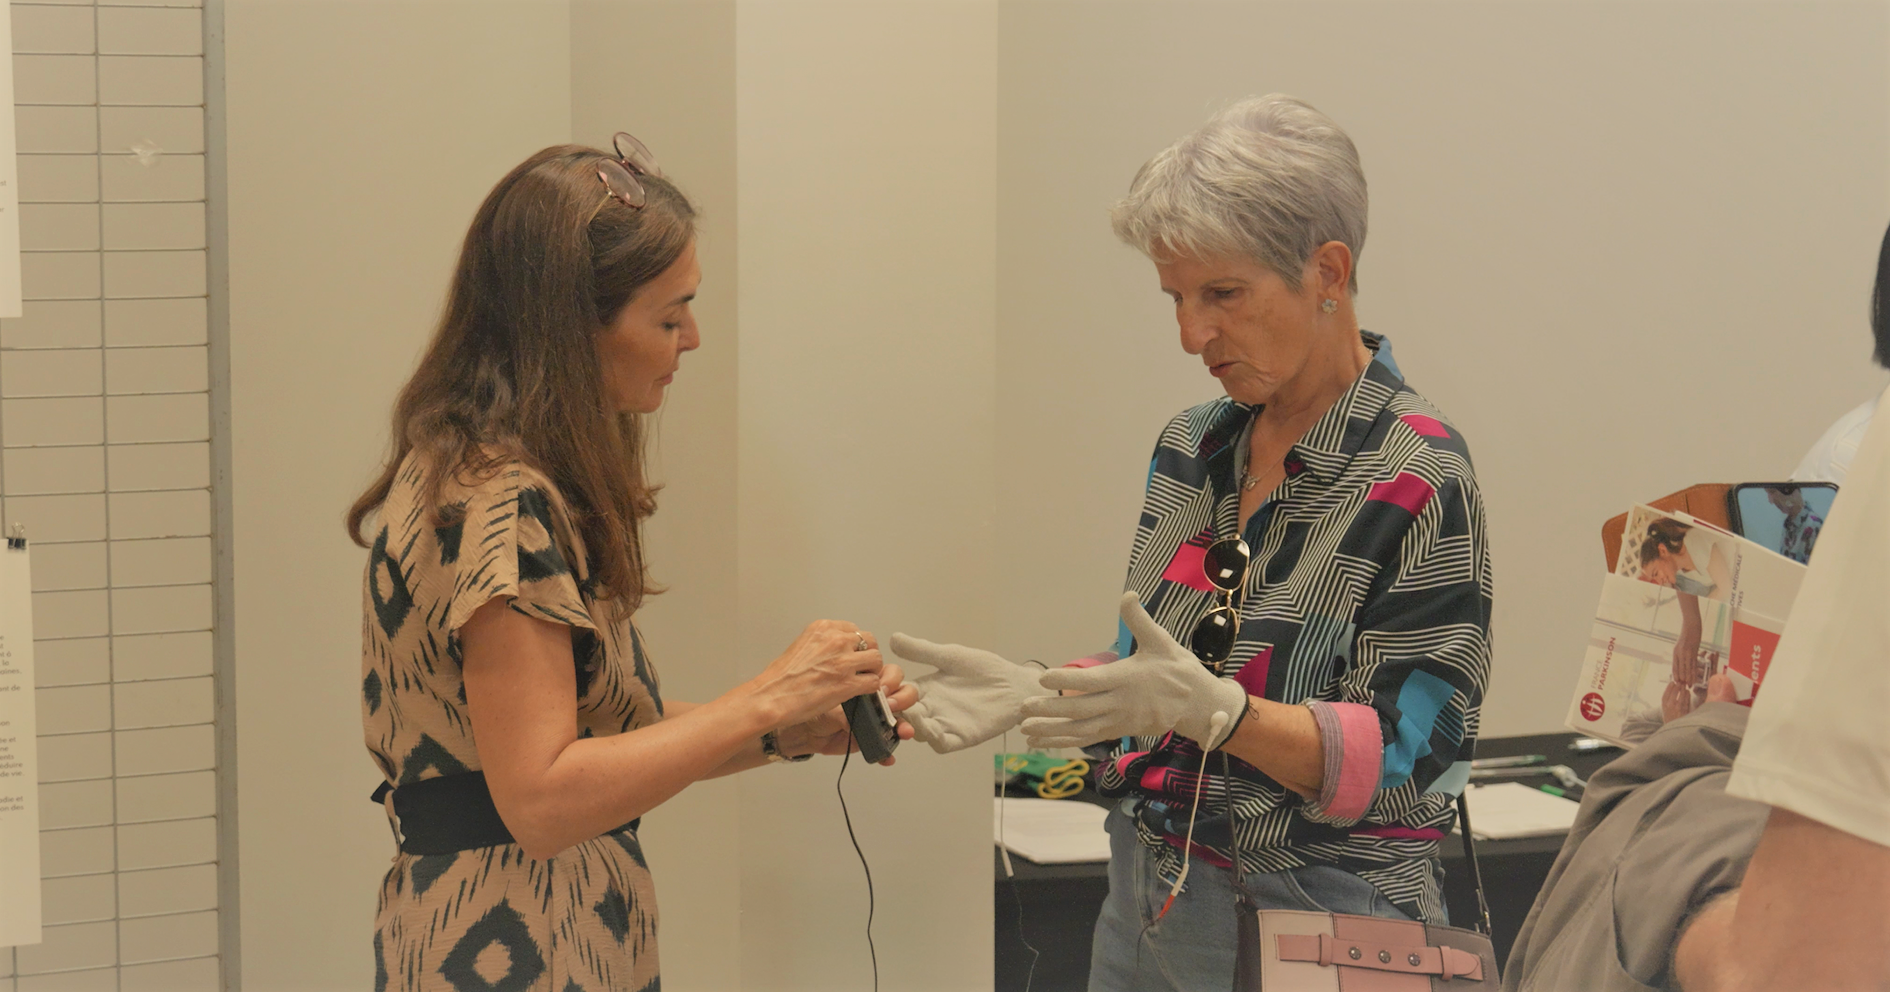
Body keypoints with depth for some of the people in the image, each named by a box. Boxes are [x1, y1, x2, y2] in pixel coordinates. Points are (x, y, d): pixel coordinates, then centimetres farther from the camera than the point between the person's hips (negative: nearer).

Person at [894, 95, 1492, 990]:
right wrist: (1031, 693, -8)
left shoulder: (1417, 478, -16)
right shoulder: (1191, 447, 5)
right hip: (1148, 905, 6)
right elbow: (1150, 681, 10)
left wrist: (1214, 710, -32)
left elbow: (1405, 762, -19)